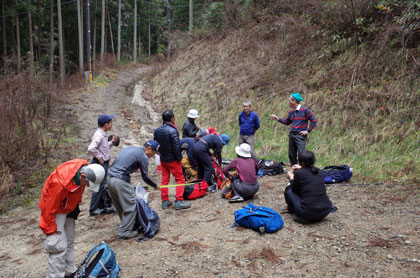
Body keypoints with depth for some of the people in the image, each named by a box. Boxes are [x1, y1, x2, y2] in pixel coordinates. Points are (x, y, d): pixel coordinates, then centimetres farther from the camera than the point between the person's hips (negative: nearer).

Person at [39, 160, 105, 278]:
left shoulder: (86, 169, -18)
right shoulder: (60, 183, -39)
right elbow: (49, 208, -27)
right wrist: (50, 230, -18)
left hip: (69, 208, 8)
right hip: (55, 209, -7)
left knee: (69, 242, 16)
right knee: (59, 246, -9)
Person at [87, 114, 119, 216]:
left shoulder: (103, 135, 12)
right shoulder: (99, 135, -19)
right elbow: (91, 148, -29)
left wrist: (112, 142, 9)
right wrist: (99, 158, -20)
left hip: (104, 163, 10)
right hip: (99, 164, -10)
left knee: (103, 186, 16)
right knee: (99, 186, -4)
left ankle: (103, 207, 27)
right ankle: (93, 209, 5)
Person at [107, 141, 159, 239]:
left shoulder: (129, 147, 17)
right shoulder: (143, 157, -6)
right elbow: (145, 177, -1)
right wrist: (155, 186, 14)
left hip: (110, 177, 9)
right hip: (121, 181, -9)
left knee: (119, 205, 19)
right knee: (130, 206, 1)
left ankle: (125, 225, 33)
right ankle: (125, 232, 6)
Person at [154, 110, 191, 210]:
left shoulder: (157, 130, 0)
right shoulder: (172, 131, -23)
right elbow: (176, 148, -22)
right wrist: (179, 158, -7)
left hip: (163, 159, 7)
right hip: (172, 160, -7)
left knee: (164, 180, 15)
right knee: (180, 179, 5)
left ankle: (165, 201, 21)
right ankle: (179, 201, 3)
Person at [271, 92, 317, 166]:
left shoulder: (304, 110, -9)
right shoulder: (291, 111, 10)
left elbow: (314, 120, -7)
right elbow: (287, 122, 22)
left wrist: (307, 131, -9)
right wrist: (278, 119, 11)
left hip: (300, 136, -6)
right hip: (291, 135, 6)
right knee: (291, 155, 9)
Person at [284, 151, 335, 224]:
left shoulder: (299, 173, -8)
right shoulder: (319, 171, 7)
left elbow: (294, 190, 9)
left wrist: (291, 178, 25)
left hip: (309, 213, -6)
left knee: (289, 189, 13)